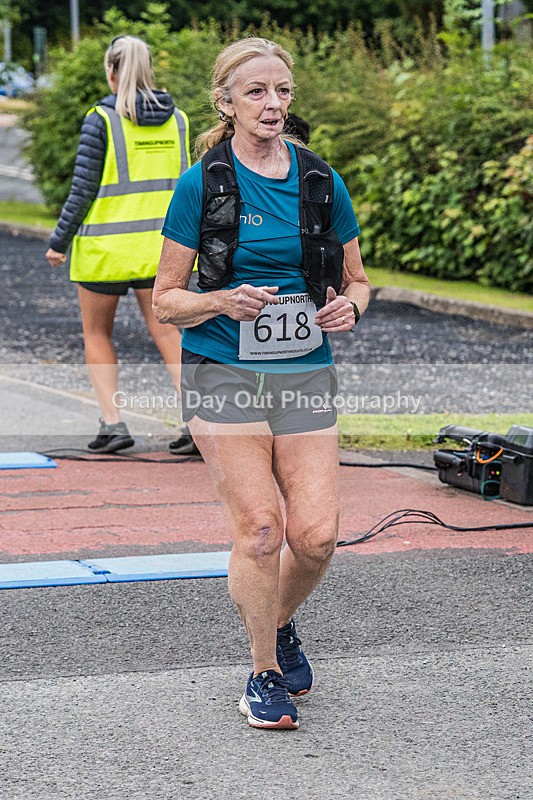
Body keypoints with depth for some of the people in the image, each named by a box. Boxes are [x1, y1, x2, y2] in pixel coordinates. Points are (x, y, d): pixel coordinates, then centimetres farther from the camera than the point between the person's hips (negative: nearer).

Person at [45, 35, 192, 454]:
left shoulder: (101, 120, -10)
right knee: (167, 333, 4)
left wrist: (59, 241, -1)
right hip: (157, 244, 4)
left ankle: (113, 422, 3)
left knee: (97, 334, 12)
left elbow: (83, 188, -10)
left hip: (106, 245, -4)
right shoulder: (176, 119, 4)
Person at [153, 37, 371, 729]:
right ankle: (266, 673, 8)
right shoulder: (202, 185, -3)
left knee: (317, 534, -6)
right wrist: (224, 301, -18)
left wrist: (348, 306, -7)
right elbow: (166, 299, 1)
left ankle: (281, 623, 27)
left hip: (304, 376, 3)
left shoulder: (322, 182, 6)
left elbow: (356, 280, 16)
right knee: (259, 524, -12)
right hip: (223, 374, -3)